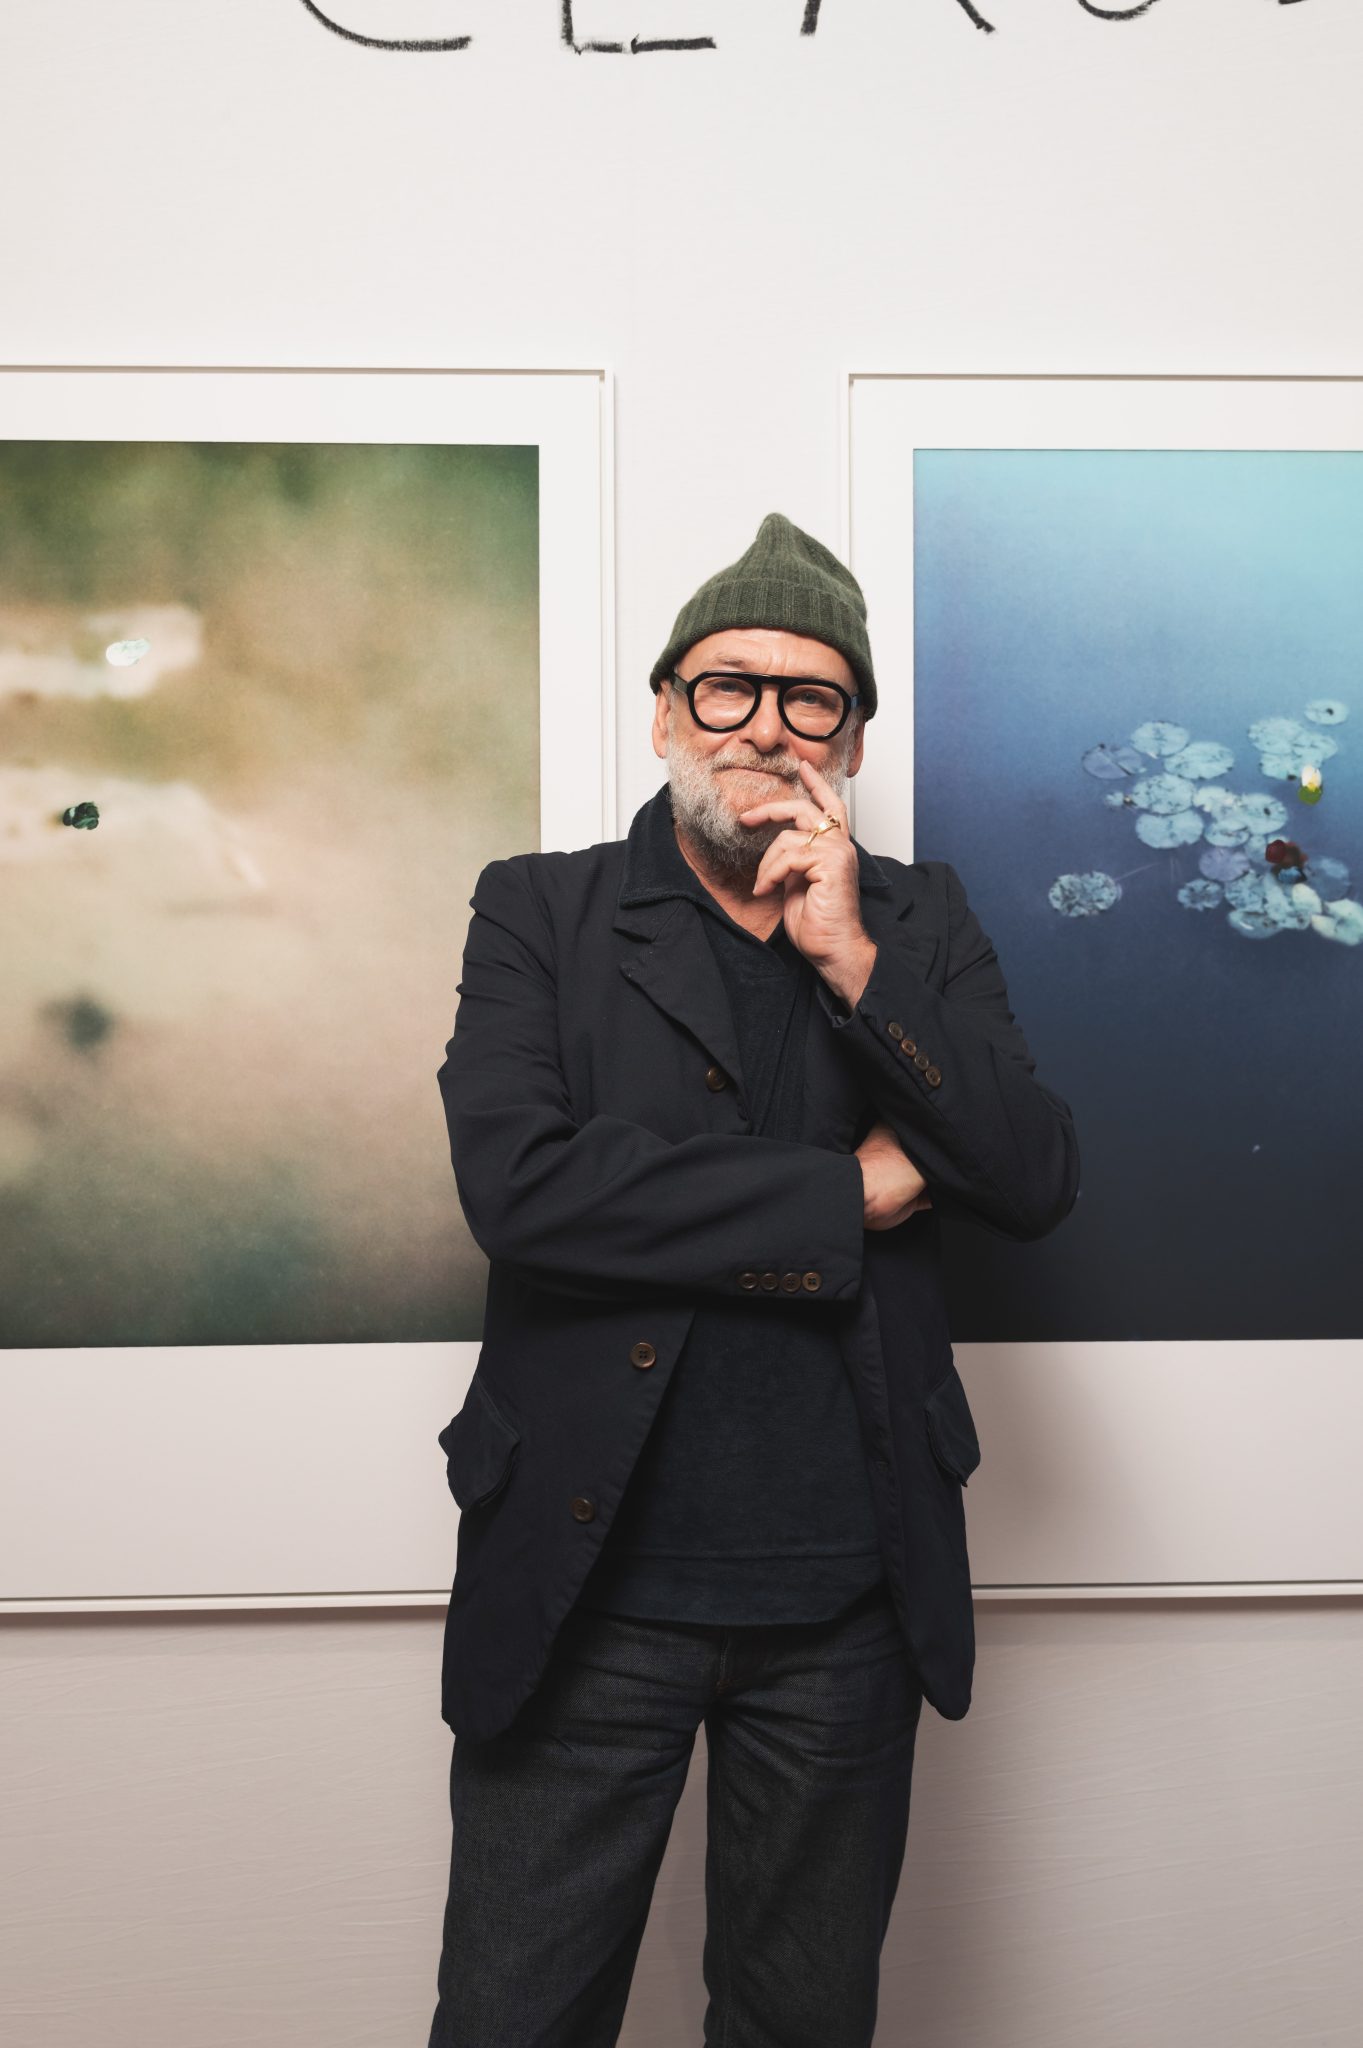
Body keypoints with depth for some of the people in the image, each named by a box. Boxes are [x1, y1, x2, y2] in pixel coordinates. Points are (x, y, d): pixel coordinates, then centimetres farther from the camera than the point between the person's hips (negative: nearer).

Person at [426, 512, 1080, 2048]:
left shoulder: (919, 924, 6)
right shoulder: (539, 911, -1)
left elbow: (1038, 1183, -5)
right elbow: (516, 1184, -17)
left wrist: (856, 960, -15)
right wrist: (849, 1191, -13)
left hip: (847, 1597, 3)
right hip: (588, 1588, -2)